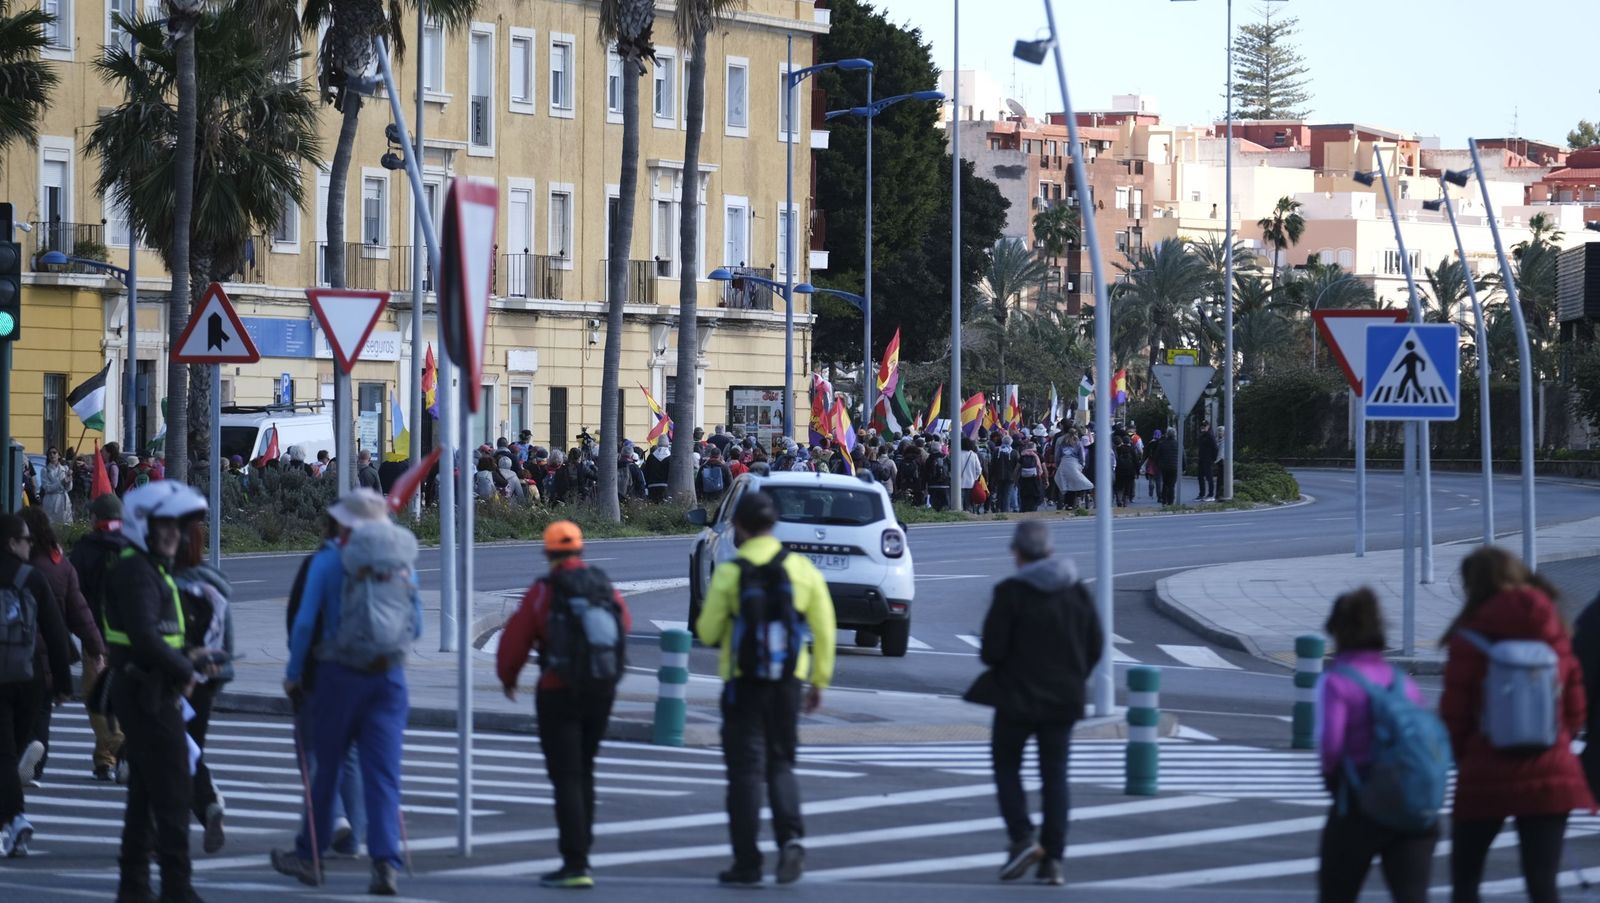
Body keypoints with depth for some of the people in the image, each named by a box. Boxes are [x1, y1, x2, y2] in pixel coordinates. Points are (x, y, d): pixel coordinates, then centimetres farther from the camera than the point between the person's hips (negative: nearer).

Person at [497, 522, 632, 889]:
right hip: (603, 691, 5)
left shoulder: (543, 592, -11)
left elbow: (515, 638, -9)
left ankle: (575, 864, -11)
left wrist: (508, 677, 11)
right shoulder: (606, 588, 2)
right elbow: (624, 624, 20)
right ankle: (581, 851, 27)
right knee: (584, 772, 20)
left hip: (559, 693, -5)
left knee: (566, 778, -4)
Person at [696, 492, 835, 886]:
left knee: (746, 770, 4)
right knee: (780, 765, 15)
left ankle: (747, 862, 4)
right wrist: (820, 680, 11)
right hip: (787, 683, 3)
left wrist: (707, 620, 19)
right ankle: (790, 836, -8)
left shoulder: (729, 573, -8)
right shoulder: (802, 569, 1)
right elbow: (824, 629, 2)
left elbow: (708, 633, -4)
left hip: (744, 682, -3)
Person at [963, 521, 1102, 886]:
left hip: (1017, 696, -4)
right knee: (1054, 776, 8)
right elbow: (1095, 646, 5)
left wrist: (994, 660, 8)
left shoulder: (1010, 593, -13)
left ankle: (1022, 836, -6)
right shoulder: (1076, 592, 3)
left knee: (1006, 765, 12)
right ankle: (1052, 859, 4)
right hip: (1063, 700, 4)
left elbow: (991, 650, -15)